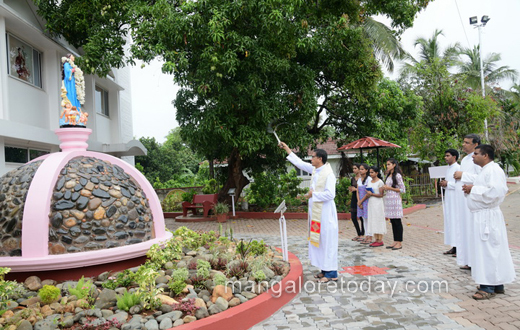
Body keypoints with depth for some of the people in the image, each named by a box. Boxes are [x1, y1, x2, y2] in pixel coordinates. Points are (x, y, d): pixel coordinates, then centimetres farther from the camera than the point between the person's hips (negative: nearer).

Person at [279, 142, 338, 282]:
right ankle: (325, 269, 21)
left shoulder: (328, 174, -15)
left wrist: (313, 194, -12)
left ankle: (331, 273, 5)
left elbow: (330, 194, -22)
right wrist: (287, 148, 23)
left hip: (325, 213, -9)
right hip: (316, 212, 9)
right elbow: (299, 162, 20)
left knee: (327, 242, -3)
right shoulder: (315, 170, 9)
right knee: (318, 241, 12)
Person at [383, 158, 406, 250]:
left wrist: (390, 188, -13)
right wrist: (385, 189, 4)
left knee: (397, 221, -4)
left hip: (395, 200, -8)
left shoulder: (397, 175, -8)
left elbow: (403, 190, -10)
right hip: (388, 200, 8)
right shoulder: (388, 175, 17)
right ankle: (395, 241, 14)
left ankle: (399, 243, 0)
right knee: (392, 222, 9)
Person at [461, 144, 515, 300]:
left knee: (488, 250, -5)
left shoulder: (493, 170, -14)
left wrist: (473, 189, -18)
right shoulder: (485, 170, 17)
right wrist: (471, 189, 8)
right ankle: (497, 285, 22)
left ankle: (489, 287, 1)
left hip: (488, 217, -10)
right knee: (490, 250, 14)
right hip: (482, 216, 10)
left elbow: (495, 192, -27)